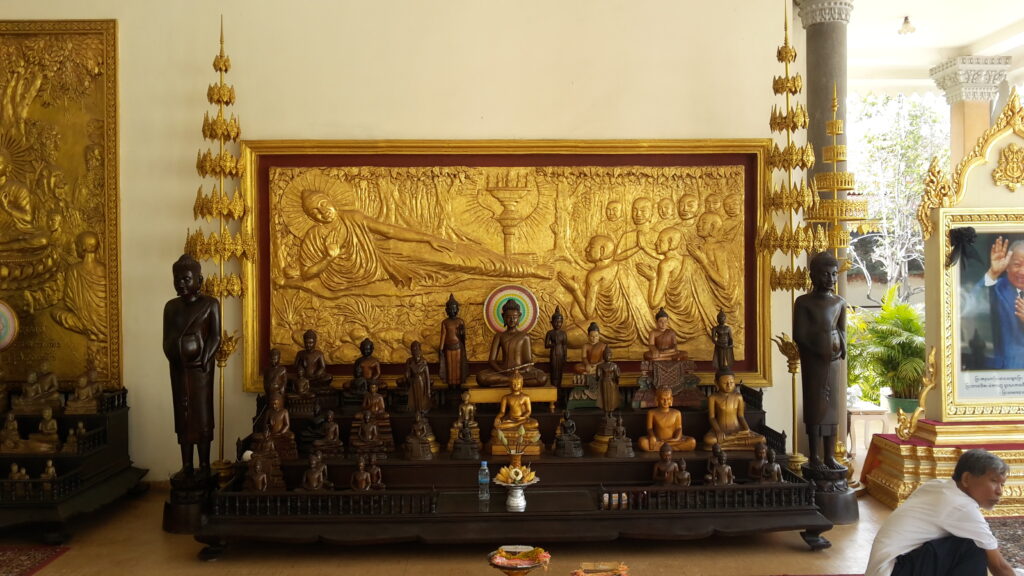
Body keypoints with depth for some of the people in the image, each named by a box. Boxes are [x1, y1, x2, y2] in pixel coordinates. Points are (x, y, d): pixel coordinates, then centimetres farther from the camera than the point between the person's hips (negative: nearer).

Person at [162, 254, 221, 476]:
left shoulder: (210, 304, -3)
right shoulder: (171, 306, 10)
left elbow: (215, 337, -7)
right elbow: (167, 339, 10)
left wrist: (203, 362, -14)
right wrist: (173, 358, -3)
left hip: (200, 366, -4)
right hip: (178, 368, 4)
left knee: (202, 416, -3)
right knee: (182, 416, 6)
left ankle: (204, 466, 3)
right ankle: (186, 466, 11)